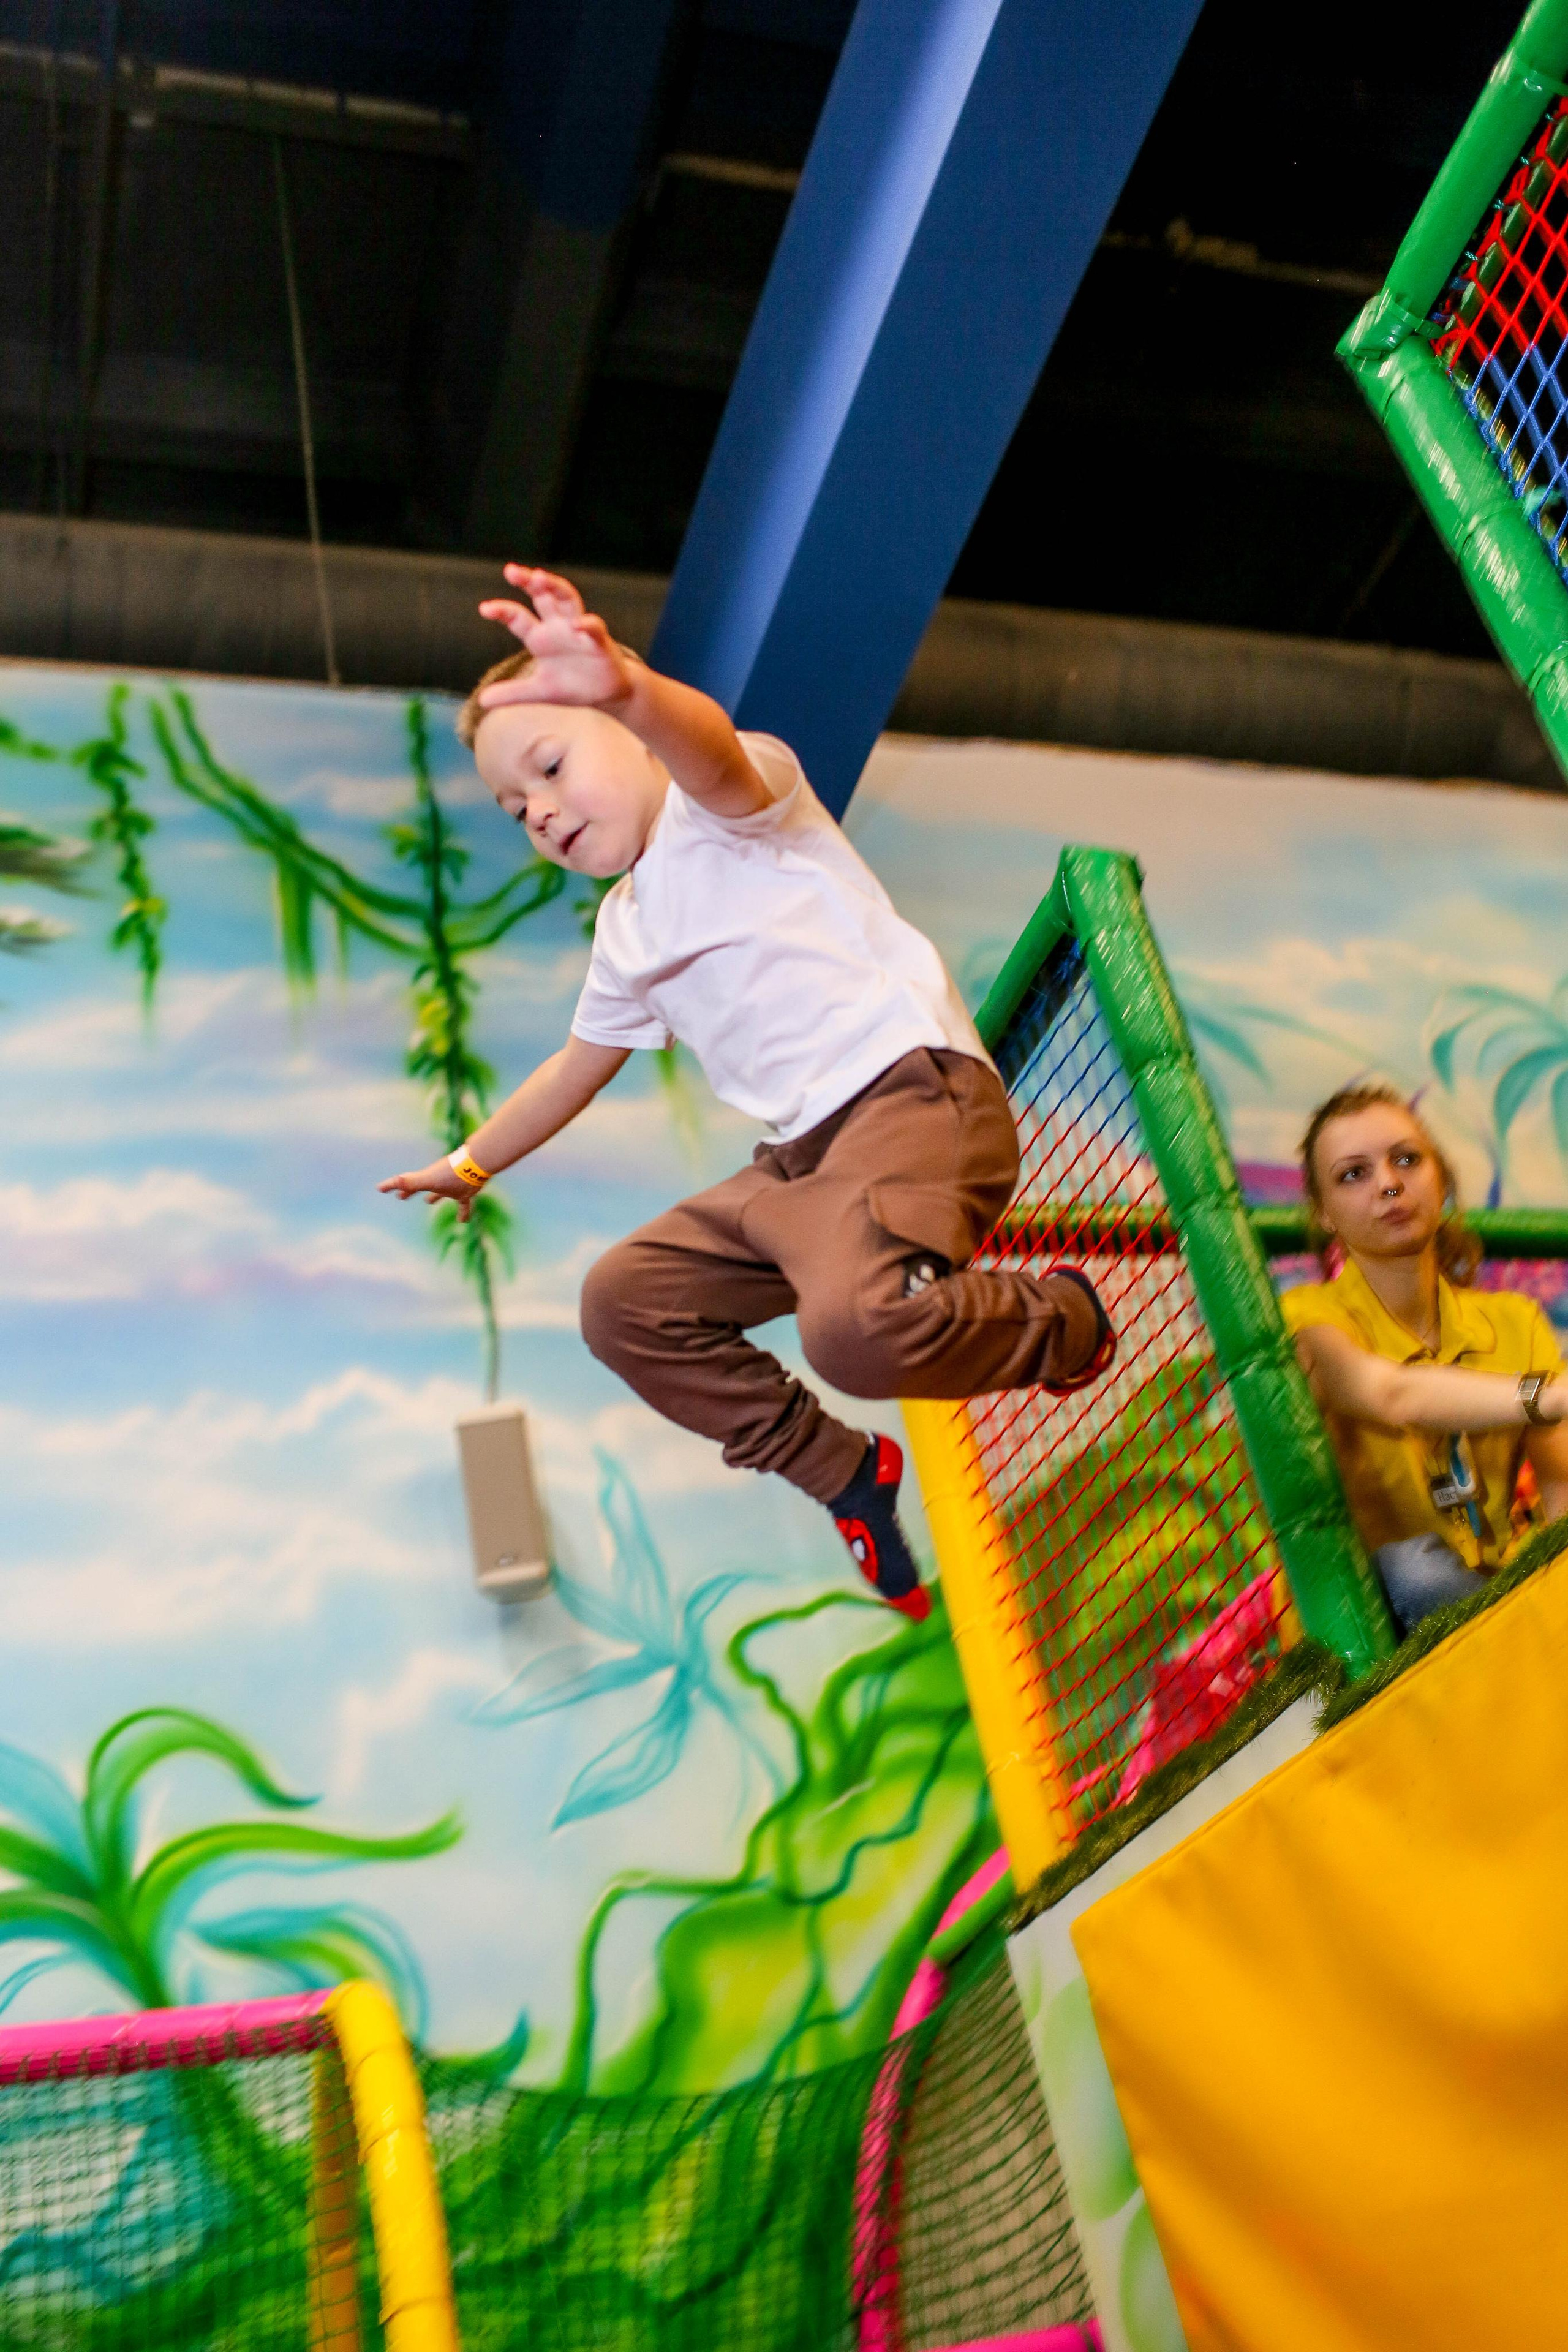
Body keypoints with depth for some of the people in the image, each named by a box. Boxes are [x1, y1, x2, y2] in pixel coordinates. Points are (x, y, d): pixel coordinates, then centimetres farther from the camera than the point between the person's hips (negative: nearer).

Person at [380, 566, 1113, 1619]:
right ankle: (845, 1472, 16)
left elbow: (712, 753, -30)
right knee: (624, 1303, 8)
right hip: (802, 1157, 10)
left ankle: (1061, 1323, -2)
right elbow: (578, 1065, 38)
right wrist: (470, 1163, 49)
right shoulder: (626, 932, 23)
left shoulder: (729, 805, -2)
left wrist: (627, 687, -52)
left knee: (855, 1326, -35)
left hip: (917, 1090, -9)